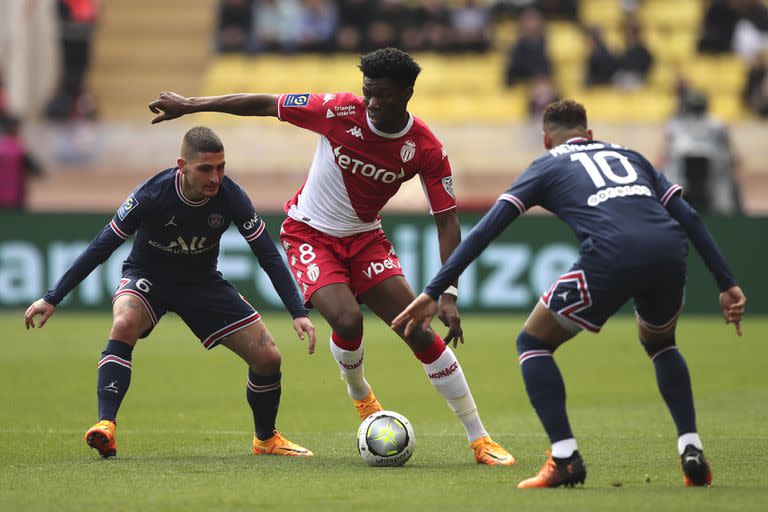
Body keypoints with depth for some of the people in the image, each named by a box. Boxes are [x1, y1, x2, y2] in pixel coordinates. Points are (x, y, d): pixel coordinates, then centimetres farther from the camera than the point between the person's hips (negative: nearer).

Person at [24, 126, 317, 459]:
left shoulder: (231, 197, -22)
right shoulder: (152, 194, -28)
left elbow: (269, 256, -12)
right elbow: (101, 247, -19)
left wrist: (298, 313, -19)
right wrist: (52, 299, -18)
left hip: (203, 281, 3)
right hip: (147, 278, -3)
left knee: (267, 357, -6)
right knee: (124, 324, -37)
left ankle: (266, 439, 20)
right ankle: (106, 426, -37)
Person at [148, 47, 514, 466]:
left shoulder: (426, 149, -16)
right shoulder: (341, 111, -21)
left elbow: (446, 219, -11)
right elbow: (263, 104, -11)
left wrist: (448, 295, -20)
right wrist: (188, 105, -6)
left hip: (364, 237, 2)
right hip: (309, 234, -2)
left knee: (420, 333, -9)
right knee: (347, 319, -27)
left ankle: (479, 440, 0)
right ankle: (359, 393, 9)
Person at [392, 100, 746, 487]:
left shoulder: (548, 166, 24)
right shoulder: (628, 155, 35)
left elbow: (488, 228, 14)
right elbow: (689, 217, 26)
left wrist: (433, 292, 12)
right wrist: (727, 283, 27)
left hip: (611, 257, -4)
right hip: (669, 254, 4)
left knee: (533, 342, 17)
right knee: (659, 343, 35)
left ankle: (564, 459, 4)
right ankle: (691, 452, 19)